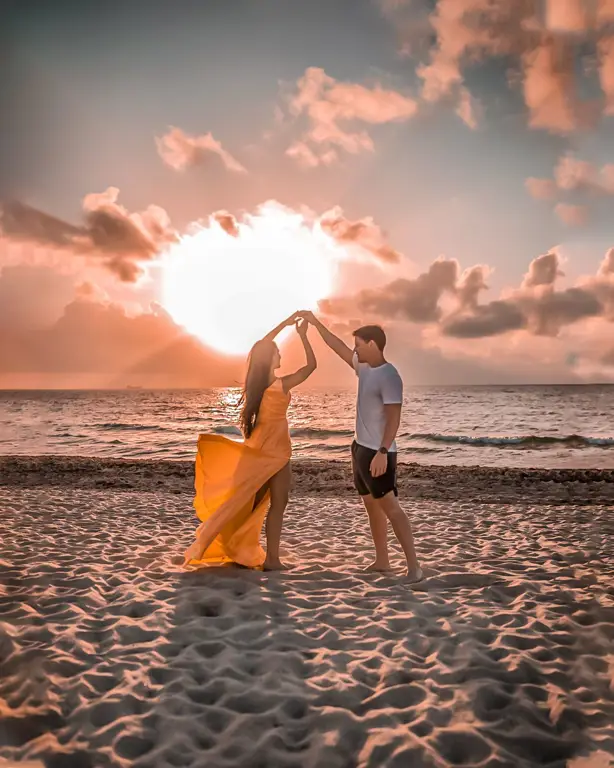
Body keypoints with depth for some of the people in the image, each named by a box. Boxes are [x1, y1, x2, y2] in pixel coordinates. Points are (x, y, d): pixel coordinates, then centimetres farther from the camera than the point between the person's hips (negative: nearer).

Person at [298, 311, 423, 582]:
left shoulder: (389, 375, -18)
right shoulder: (364, 367, 8)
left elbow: (393, 417, -23)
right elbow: (338, 347, 20)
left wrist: (382, 452, -29)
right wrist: (316, 323, 22)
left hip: (378, 452, -9)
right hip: (361, 448, 9)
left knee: (390, 508, -11)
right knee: (372, 506, 13)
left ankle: (413, 566, -9)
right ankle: (382, 560, 22)